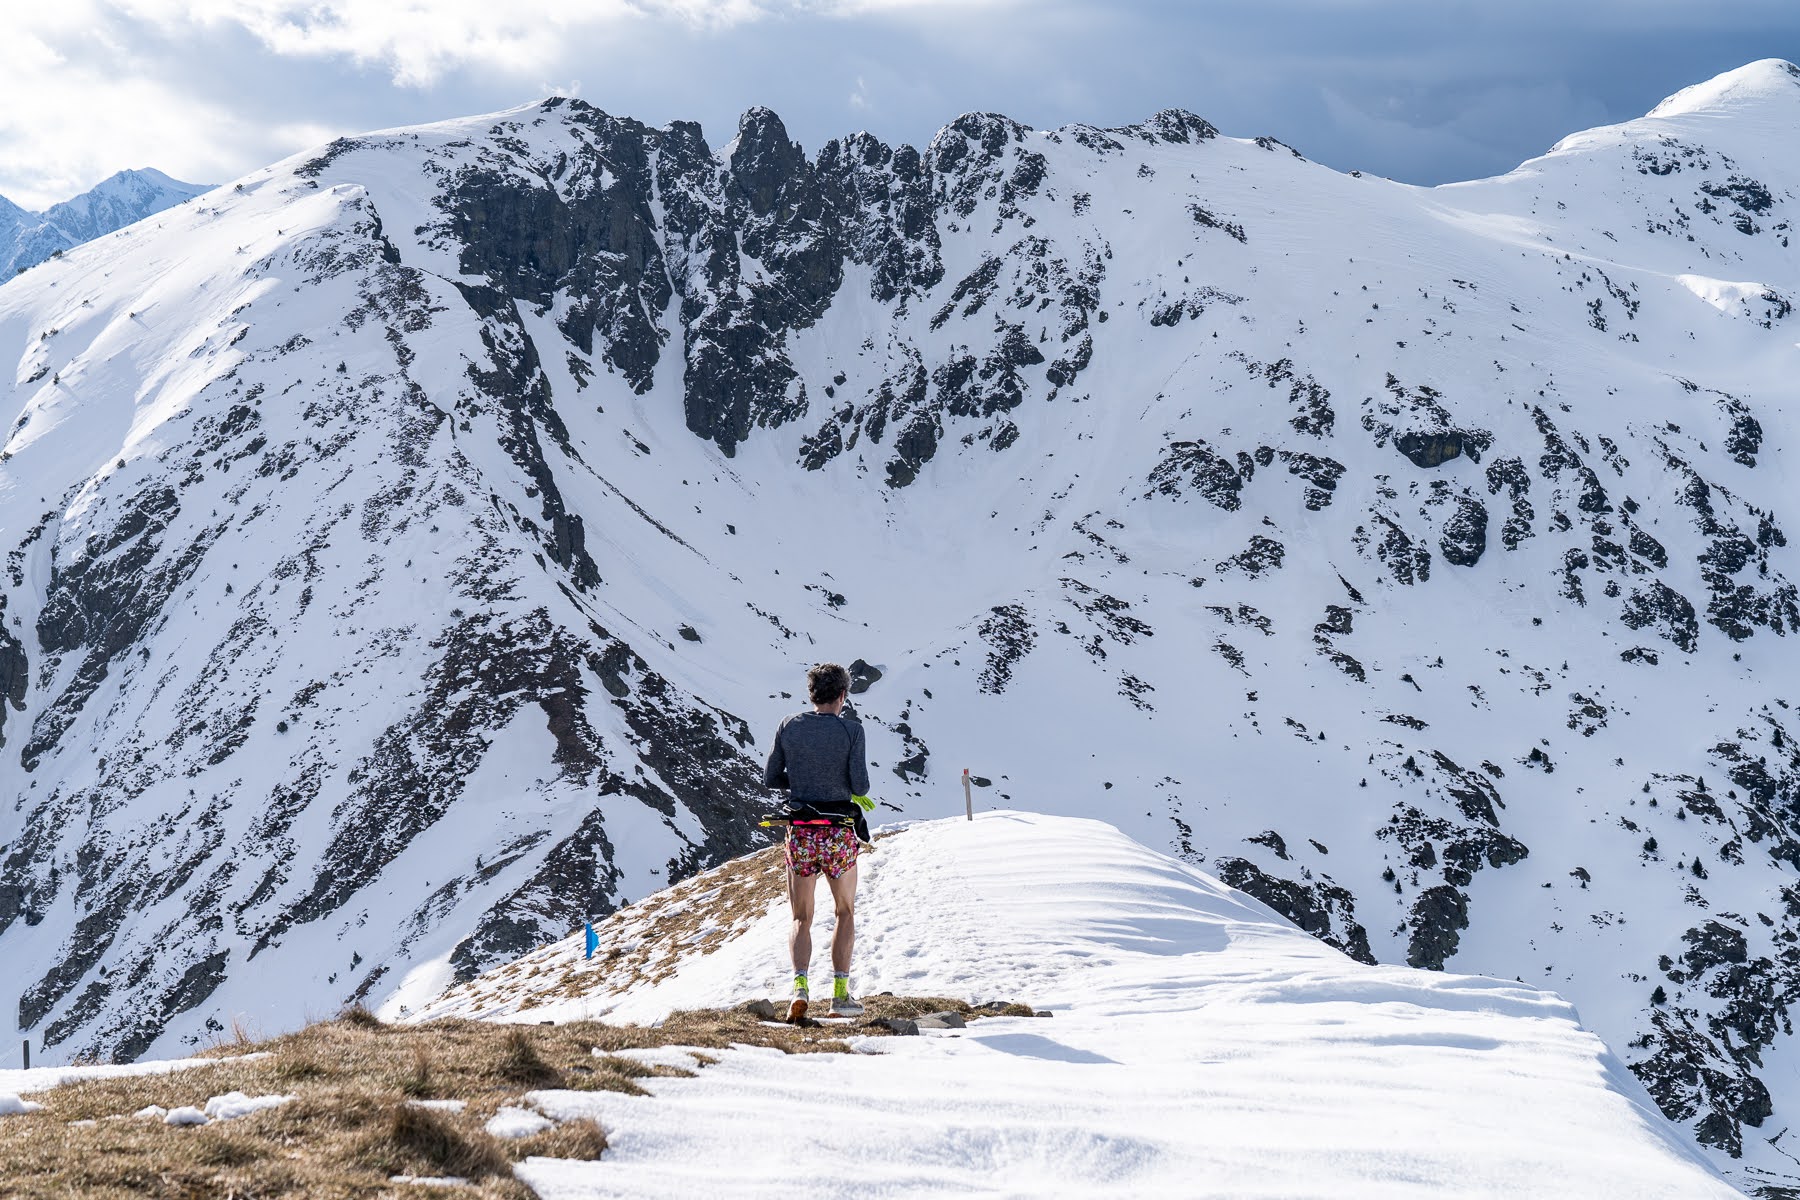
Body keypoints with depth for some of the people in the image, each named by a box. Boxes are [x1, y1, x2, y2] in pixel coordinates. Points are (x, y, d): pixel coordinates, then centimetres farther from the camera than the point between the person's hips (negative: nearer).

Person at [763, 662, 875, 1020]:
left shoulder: (788, 727, 2)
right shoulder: (851, 729, -7)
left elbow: (770, 778, 6)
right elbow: (860, 785, -11)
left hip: (800, 833, 2)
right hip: (839, 834, -2)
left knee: (801, 919, 13)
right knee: (846, 913, 18)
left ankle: (800, 984, -11)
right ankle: (840, 992, 11)